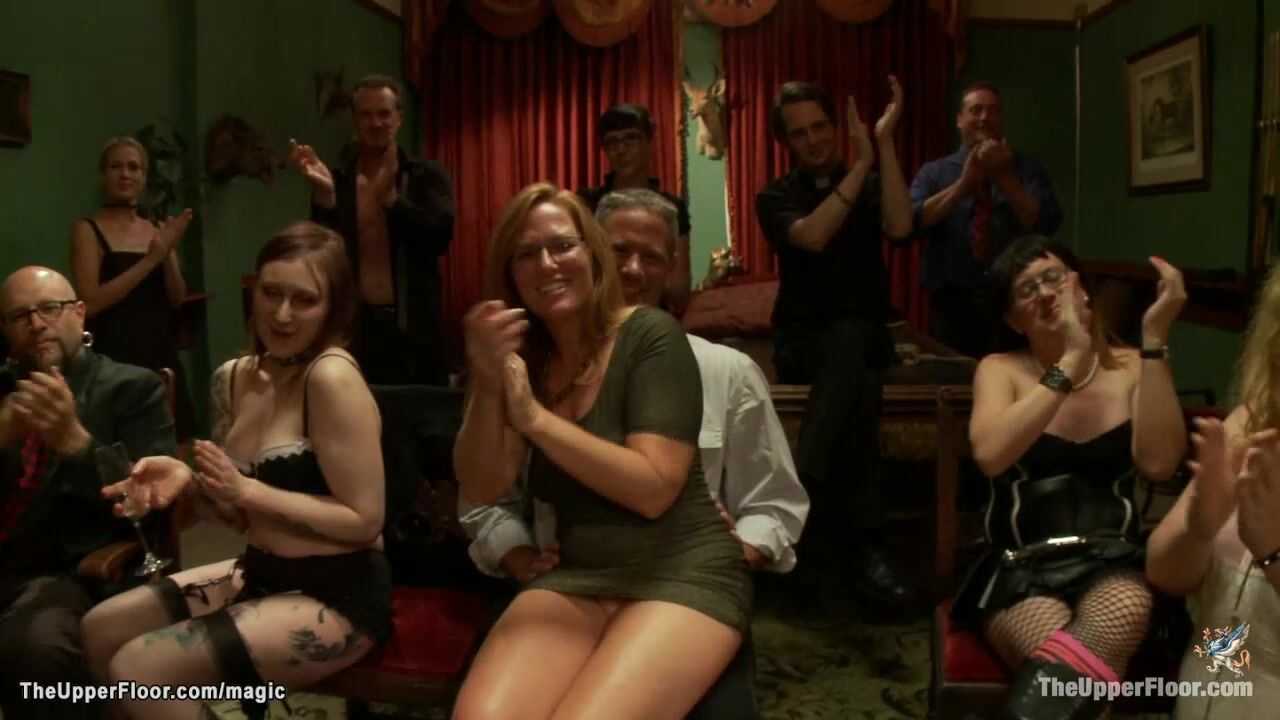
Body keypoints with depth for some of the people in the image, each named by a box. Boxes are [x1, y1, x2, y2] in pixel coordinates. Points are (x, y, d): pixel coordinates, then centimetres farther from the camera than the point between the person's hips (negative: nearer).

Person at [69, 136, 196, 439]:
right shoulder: (88, 229, -2)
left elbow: (177, 300, 8)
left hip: (162, 355, 5)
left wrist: (168, 253, -9)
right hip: (114, 359, -5)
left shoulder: (156, 229, 12)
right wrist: (151, 259, -15)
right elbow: (90, 302, -13)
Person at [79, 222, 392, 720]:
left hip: (339, 596, -8)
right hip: (263, 573, 8)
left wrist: (248, 490, -22)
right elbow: (244, 515, 12)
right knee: (99, 630, 13)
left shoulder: (332, 377, -21)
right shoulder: (233, 378, 4)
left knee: (139, 669, -14)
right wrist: (188, 481, -8)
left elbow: (364, 520, -20)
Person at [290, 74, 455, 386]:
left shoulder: (428, 176, 5)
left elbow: (441, 236, -10)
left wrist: (390, 196, -19)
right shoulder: (334, 181, 6)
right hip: (354, 328, 1)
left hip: (414, 329, 0)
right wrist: (324, 194, -16)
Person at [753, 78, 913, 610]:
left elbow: (899, 227, -12)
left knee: (853, 349, -38)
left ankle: (806, 516, -37)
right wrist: (859, 166, -16)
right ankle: (863, 544, -38)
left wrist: (884, 143, -13)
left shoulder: (869, 186, 12)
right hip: (802, 343, -1)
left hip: (866, 340, 1)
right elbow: (811, 236, -16)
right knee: (854, 363, -37)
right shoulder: (775, 198, 7)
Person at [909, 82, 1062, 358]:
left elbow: (1046, 225, -5)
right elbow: (914, 222, -8)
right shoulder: (933, 172, 9)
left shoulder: (1026, 168, 9)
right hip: (952, 307, 0)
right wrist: (963, 183, -16)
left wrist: (1005, 177, -14)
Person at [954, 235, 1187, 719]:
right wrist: (1071, 362, -14)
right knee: (1084, 663, -35)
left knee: (1124, 608, -36)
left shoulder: (1134, 368, 9)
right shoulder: (1000, 370, 6)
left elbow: (1158, 463, -10)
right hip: (1020, 572, -2)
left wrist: (1155, 338, -12)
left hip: (1114, 566, 2)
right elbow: (990, 456, -15)